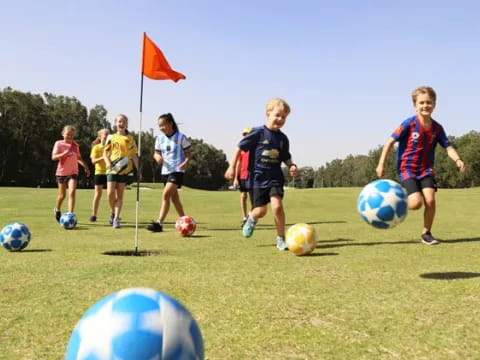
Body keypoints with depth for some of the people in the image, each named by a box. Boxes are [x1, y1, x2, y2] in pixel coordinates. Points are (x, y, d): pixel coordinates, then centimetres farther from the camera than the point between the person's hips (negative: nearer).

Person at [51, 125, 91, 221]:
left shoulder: (75, 145, 7)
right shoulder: (59, 143, -5)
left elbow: (79, 158, 20)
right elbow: (53, 157, -13)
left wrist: (85, 166, 9)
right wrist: (64, 154, -29)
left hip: (73, 172, 2)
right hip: (61, 172, -2)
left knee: (72, 193, -16)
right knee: (62, 195, 9)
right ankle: (57, 210, 38)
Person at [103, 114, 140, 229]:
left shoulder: (130, 139, 7)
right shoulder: (111, 138, 7)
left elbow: (134, 155, 10)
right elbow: (105, 152, 7)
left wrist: (138, 170, 5)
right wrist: (108, 162, -12)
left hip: (125, 170, 0)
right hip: (112, 169, 0)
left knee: (119, 195, 1)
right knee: (110, 193, -8)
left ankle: (116, 218, 7)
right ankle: (113, 212, 19)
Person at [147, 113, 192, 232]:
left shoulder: (181, 137, -7)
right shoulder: (160, 138, 6)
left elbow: (188, 153, -3)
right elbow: (156, 152, 14)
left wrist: (185, 162, -22)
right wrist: (157, 157, -10)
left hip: (177, 170, -6)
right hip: (165, 171, 6)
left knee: (165, 194, -19)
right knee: (174, 198, 14)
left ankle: (159, 223, -21)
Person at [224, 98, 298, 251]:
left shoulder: (282, 138, 7)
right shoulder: (258, 132, -7)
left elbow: (286, 158, 18)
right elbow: (240, 147, -3)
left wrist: (292, 166, -3)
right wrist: (232, 167, -7)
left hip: (275, 177, 3)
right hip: (257, 177, -3)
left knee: (277, 205, -18)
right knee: (261, 211, -3)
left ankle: (281, 239, -1)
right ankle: (251, 219, 37)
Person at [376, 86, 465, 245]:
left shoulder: (437, 128, 0)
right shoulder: (409, 124, -12)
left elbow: (448, 147, 0)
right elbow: (391, 141, -9)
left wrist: (457, 159, -21)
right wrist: (381, 164, -12)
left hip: (426, 169, 4)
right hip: (407, 168, -4)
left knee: (430, 200, -13)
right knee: (416, 203, -20)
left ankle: (426, 233, 8)